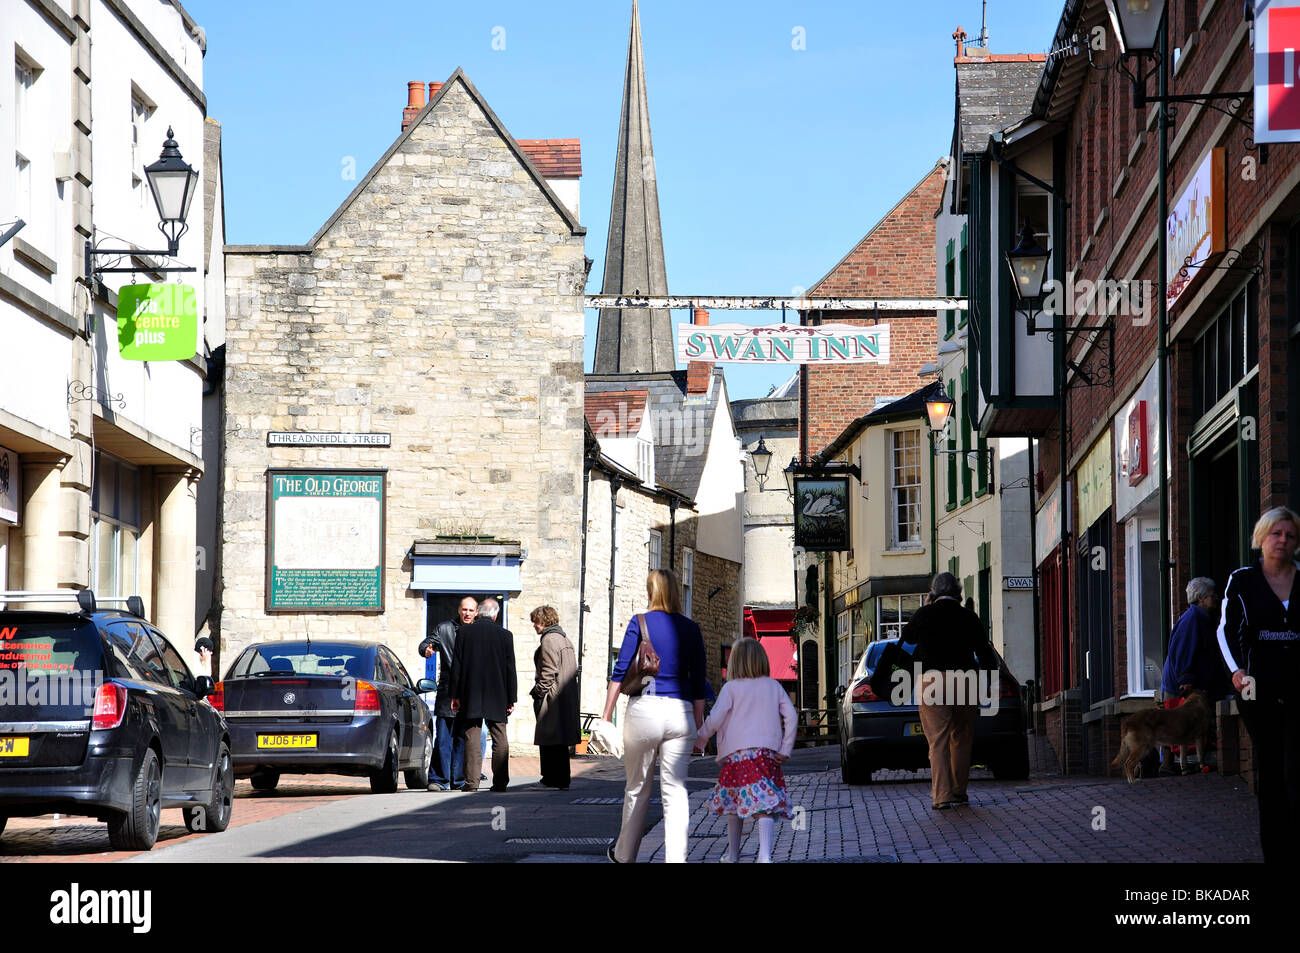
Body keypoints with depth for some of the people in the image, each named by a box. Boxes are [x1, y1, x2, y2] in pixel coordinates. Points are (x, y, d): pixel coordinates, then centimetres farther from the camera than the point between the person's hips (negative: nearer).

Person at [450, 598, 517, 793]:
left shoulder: (464, 632, -1)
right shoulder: (505, 635, -1)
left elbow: (456, 666, -1)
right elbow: (510, 669, 1)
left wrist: (455, 695, 3)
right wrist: (511, 699, 7)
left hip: (471, 696, 0)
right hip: (497, 696, 0)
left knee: (472, 739, 1)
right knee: (500, 740, 6)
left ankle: (471, 781, -5)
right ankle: (500, 782, 3)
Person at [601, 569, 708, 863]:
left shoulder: (639, 623, -1)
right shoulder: (691, 629, 7)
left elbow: (620, 672, -3)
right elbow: (698, 683, 8)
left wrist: (606, 716, 2)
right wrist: (698, 724, 13)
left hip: (644, 707, -1)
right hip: (680, 711, 1)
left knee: (637, 788, 13)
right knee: (675, 789, 1)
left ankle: (624, 854, 28)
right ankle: (675, 858, -8)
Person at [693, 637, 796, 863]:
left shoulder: (731, 688, 1)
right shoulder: (773, 686, 9)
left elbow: (715, 719, -6)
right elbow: (791, 716, 4)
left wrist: (699, 741, 7)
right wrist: (785, 750, 7)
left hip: (736, 753, -1)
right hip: (767, 754, 1)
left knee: (733, 805, 16)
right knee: (765, 806, -8)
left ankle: (733, 855, 26)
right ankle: (764, 855, -26)